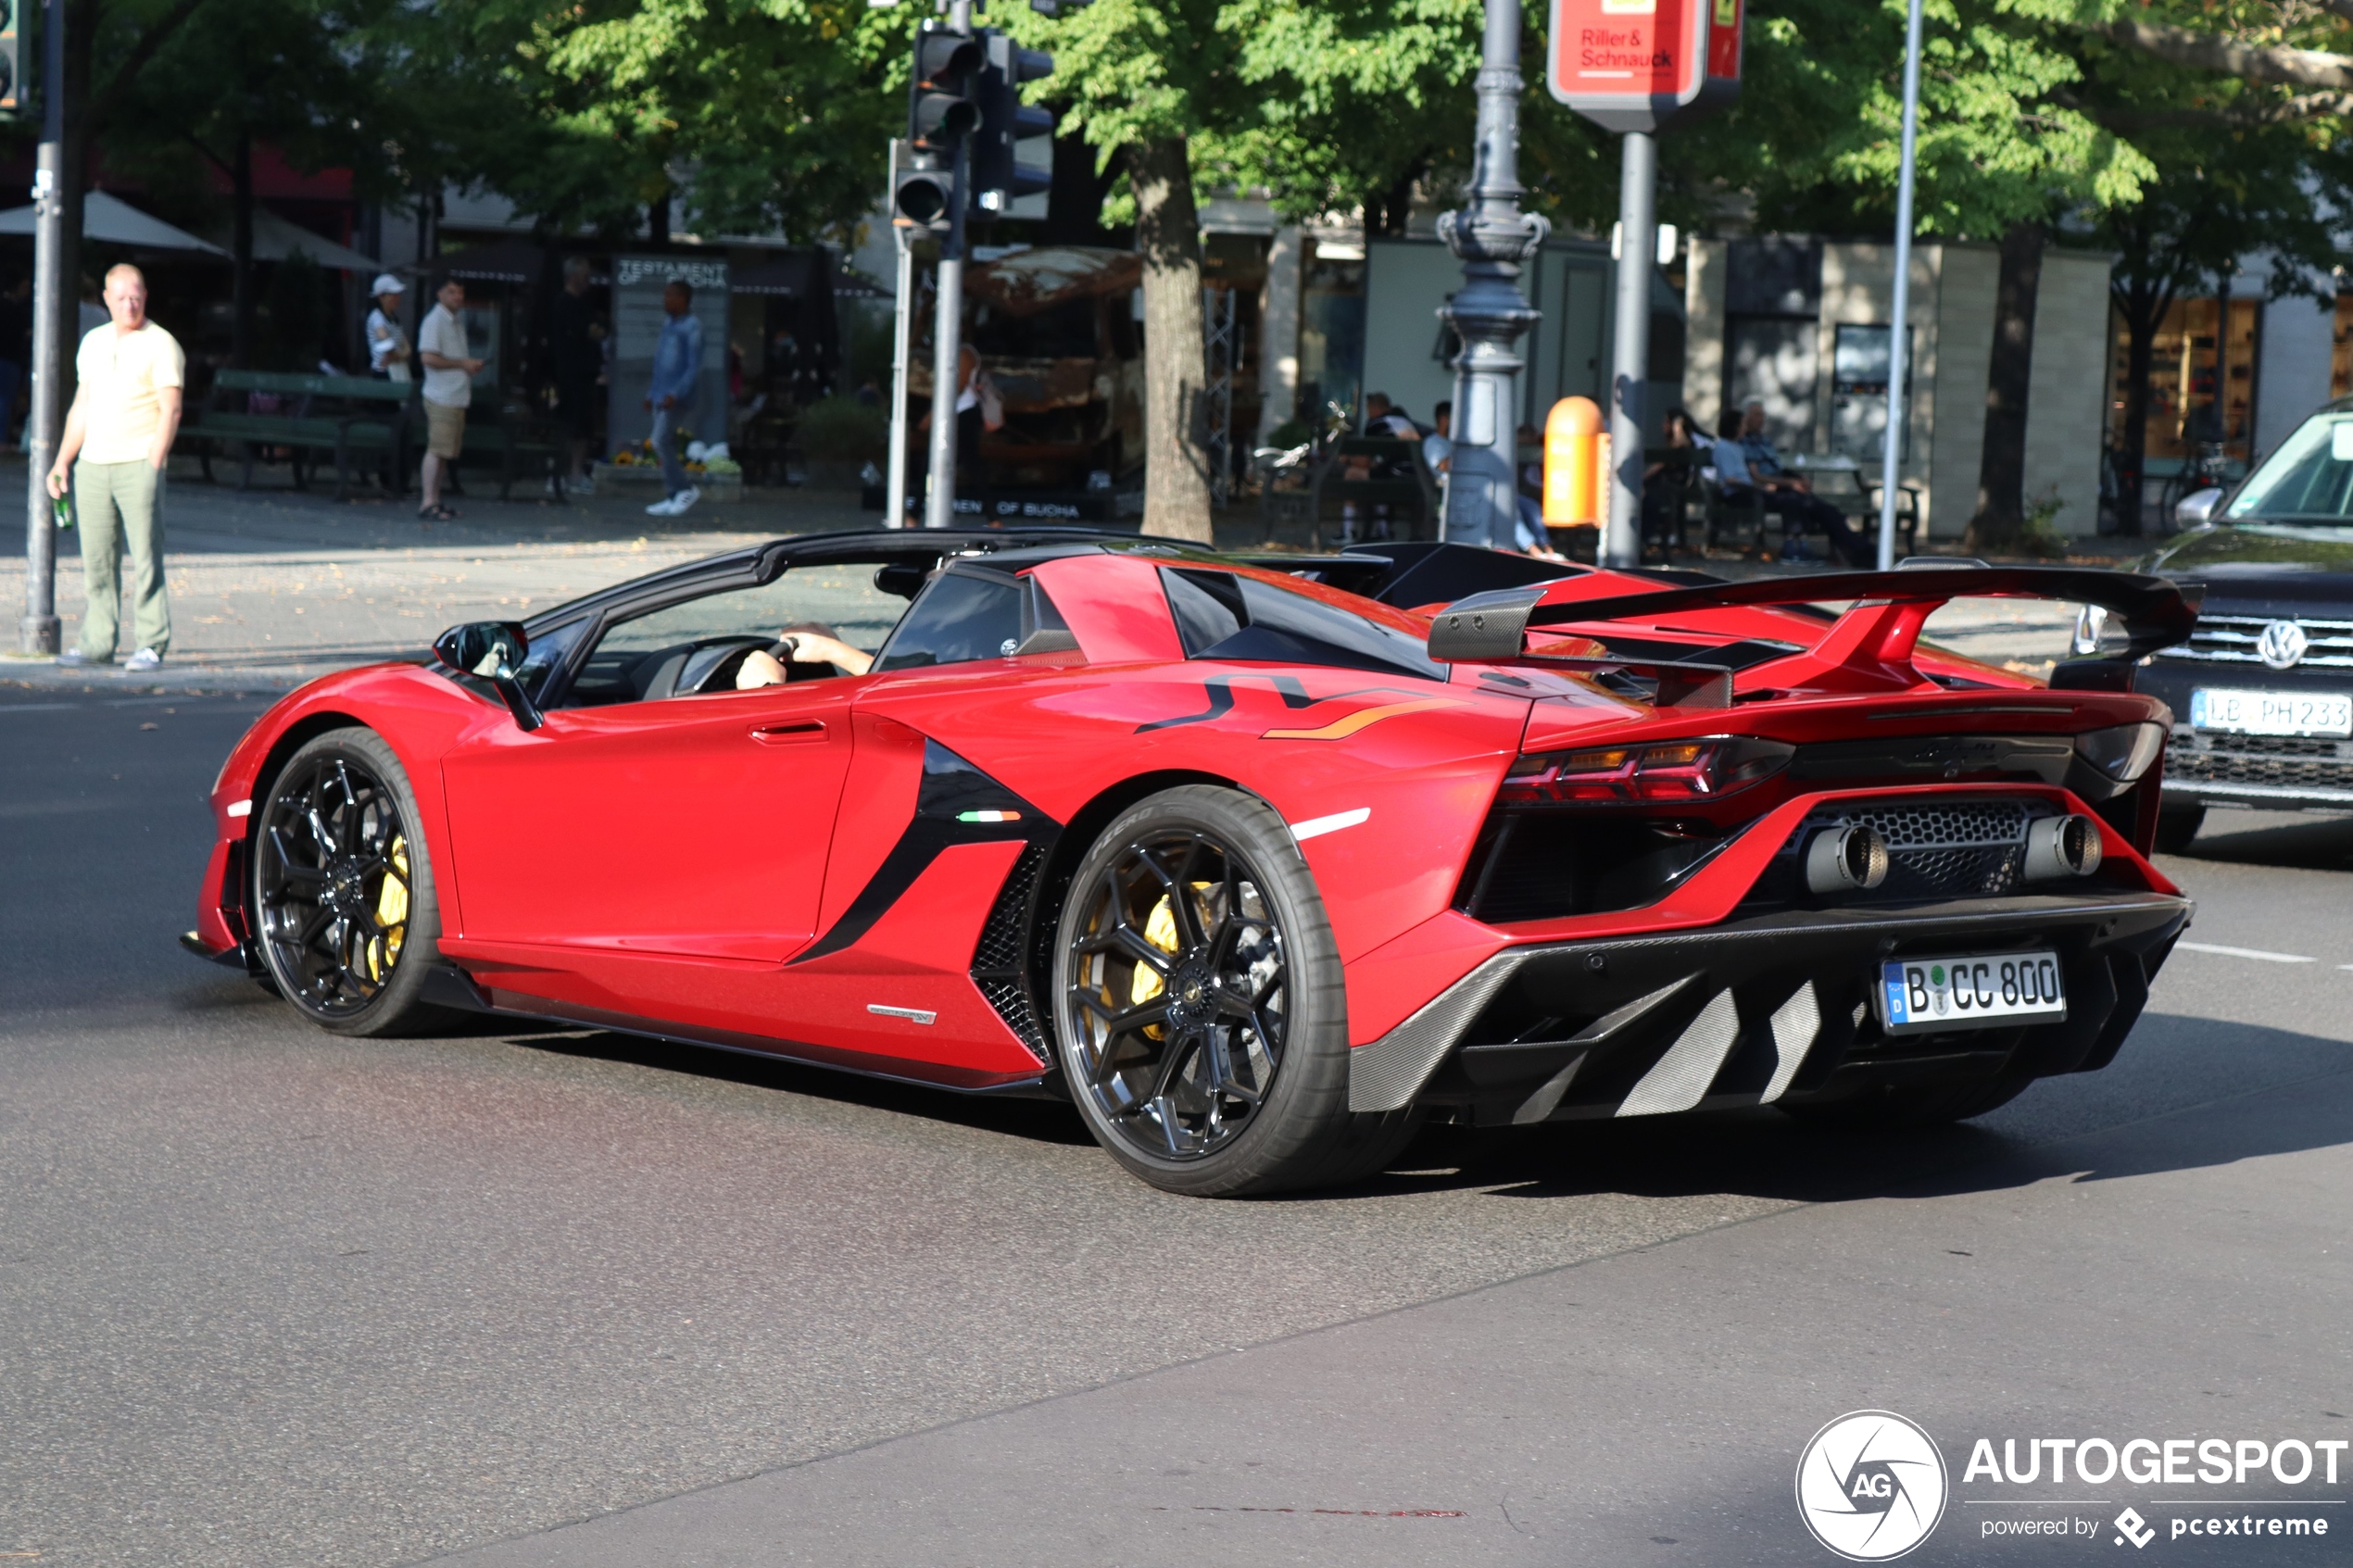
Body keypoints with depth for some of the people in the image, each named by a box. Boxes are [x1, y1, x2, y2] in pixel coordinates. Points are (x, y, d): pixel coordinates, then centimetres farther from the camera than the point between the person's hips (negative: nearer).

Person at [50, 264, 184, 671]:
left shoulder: (160, 344, -3)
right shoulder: (93, 342, 16)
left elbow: (170, 410, -8)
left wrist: (153, 466, -17)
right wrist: (62, 461, 16)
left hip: (138, 464, -6)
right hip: (93, 465, 6)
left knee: (145, 558, -7)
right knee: (96, 560, 6)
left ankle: (152, 644, -4)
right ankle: (97, 643, 11)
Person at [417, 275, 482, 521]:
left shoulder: (458, 321, 18)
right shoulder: (434, 321, -11)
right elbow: (428, 358, -20)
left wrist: (471, 365, 10)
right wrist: (463, 363, -15)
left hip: (457, 397, 9)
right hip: (441, 397, -9)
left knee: (447, 451, 11)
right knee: (436, 450, -10)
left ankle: (435, 501, 16)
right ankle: (428, 503, -9)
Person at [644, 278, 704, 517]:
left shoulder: (691, 327, -11)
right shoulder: (668, 325, 16)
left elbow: (694, 367, -17)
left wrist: (676, 394, -24)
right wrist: (651, 393, 20)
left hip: (677, 397, -9)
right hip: (661, 396, 9)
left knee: (661, 441, -15)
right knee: (666, 446, 6)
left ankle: (685, 489, -6)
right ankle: (675, 497, 9)